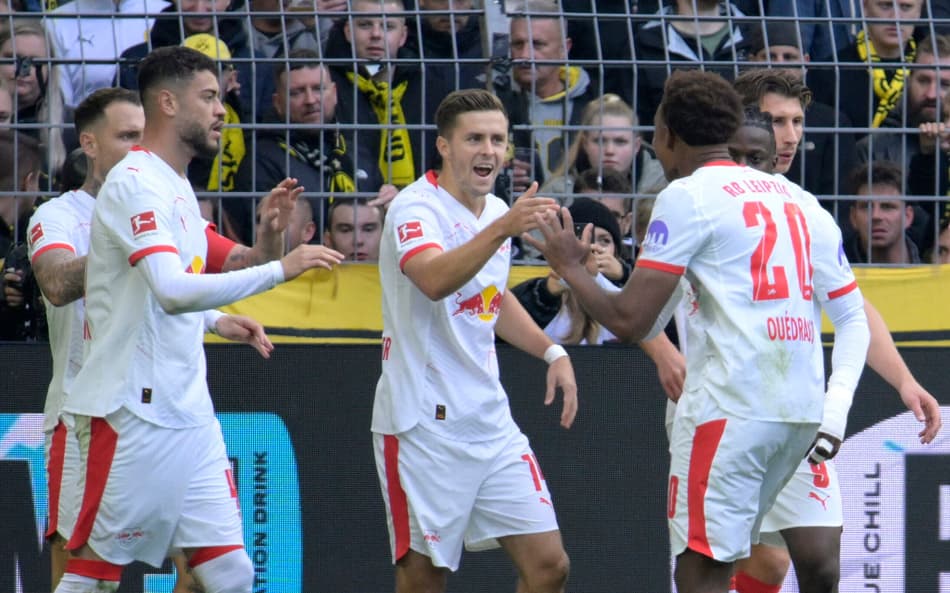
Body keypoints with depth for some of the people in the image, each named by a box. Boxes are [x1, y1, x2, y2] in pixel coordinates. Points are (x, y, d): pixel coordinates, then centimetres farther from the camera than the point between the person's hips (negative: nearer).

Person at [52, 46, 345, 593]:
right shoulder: (136, 183, -13)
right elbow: (172, 291, -27)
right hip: (134, 413, -9)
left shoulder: (176, 188, 16)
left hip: (189, 414, 9)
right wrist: (280, 268, -26)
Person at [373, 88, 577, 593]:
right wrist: (502, 229, -47)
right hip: (424, 425, -7)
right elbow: (435, 280, -35)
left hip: (490, 421, 7)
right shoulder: (415, 208, -13)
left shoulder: (496, 211, 11)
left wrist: (551, 351, 16)